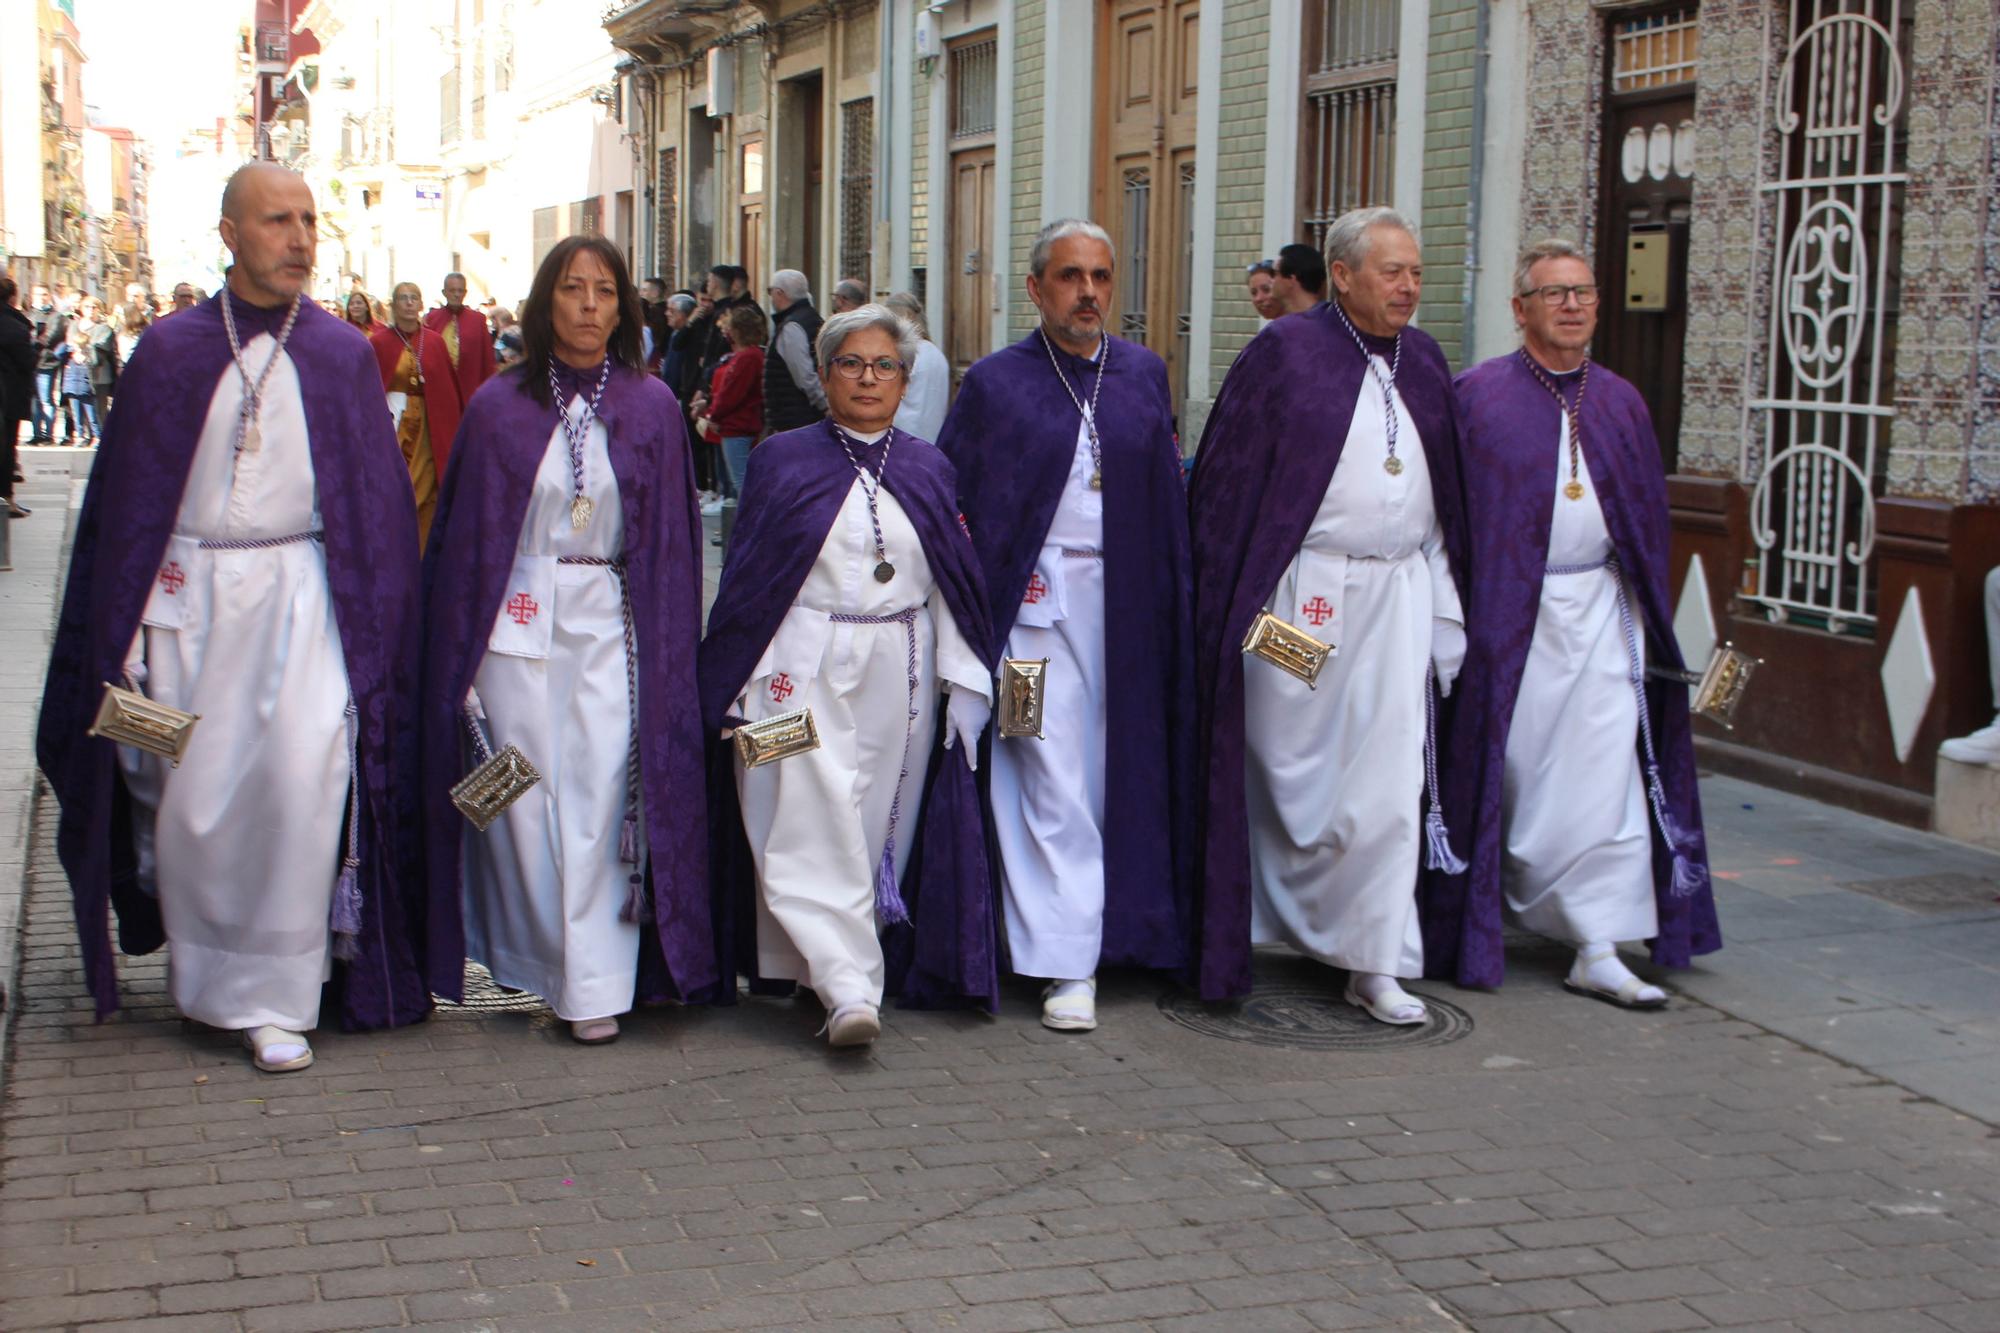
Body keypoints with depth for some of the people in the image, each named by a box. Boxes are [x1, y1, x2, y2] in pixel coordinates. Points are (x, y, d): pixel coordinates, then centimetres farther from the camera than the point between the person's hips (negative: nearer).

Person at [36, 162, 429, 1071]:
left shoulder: (341, 356, 4)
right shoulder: (170, 353, 4)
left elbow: (377, 503, 6)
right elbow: (126, 501, 5)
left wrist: (370, 629, 1)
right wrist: (124, 633, 0)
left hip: (302, 594, -1)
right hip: (190, 594, 1)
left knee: (302, 779, -12)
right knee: (194, 792, 3)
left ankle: (275, 997, -2)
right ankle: (201, 972, 26)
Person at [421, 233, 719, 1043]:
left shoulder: (651, 407, 4)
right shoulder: (499, 407, 2)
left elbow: (671, 542, 7)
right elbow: (462, 535, 5)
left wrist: (668, 655, 2)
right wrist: (460, 654, 1)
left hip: (609, 628, 0)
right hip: (515, 626, 0)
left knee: (599, 801, -5)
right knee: (524, 802, 2)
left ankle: (595, 987, 1)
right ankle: (537, 965, 16)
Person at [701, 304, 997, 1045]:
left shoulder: (929, 471, 11)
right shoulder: (783, 462, 4)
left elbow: (957, 583, 11)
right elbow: (747, 577, 3)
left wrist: (963, 680, 4)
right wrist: (732, 686, -2)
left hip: (901, 677, 3)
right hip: (805, 672, -3)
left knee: (883, 824, 5)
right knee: (814, 823, -12)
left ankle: (842, 969, 19)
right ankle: (850, 990, -15)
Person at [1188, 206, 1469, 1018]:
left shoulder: (1424, 361, 12)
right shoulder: (1287, 351, -4)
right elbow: (1227, 473, -4)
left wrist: (1444, 603, 14)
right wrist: (1233, 597, -7)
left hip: (1400, 594, 4)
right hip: (1304, 592, -4)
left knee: (1390, 776, -1)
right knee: (1295, 768, 5)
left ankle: (1378, 965, 3)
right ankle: (1281, 915, 26)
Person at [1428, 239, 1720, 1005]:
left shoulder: (1620, 403, 10)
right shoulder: (1478, 396, -3)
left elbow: (1648, 517, 14)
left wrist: (1646, 614, 9)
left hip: (1599, 615, 4)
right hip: (1508, 616, -3)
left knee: (1607, 782, -2)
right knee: (1507, 770, 4)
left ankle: (1598, 953, 2)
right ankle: (1474, 933, 22)